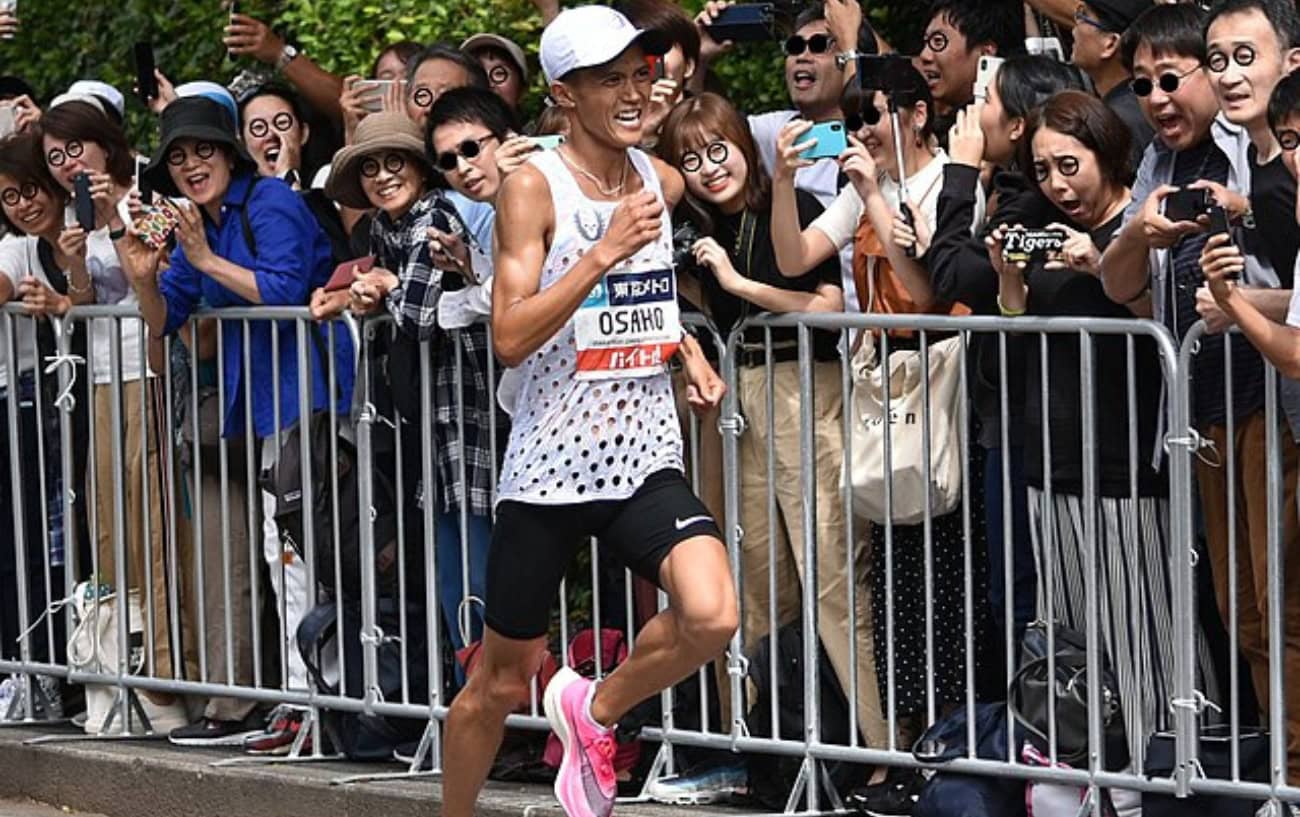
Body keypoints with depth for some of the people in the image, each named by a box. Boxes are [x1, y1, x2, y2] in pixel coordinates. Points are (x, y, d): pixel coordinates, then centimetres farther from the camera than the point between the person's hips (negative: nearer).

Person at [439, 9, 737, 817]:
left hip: (646, 461, 4)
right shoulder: (533, 187, -9)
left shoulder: (664, 182, 7)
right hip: (550, 468, -3)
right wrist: (606, 250, -23)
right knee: (502, 681, 7)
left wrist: (686, 346, 11)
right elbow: (511, 338, -18)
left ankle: (594, 711, 5)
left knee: (711, 616, -23)